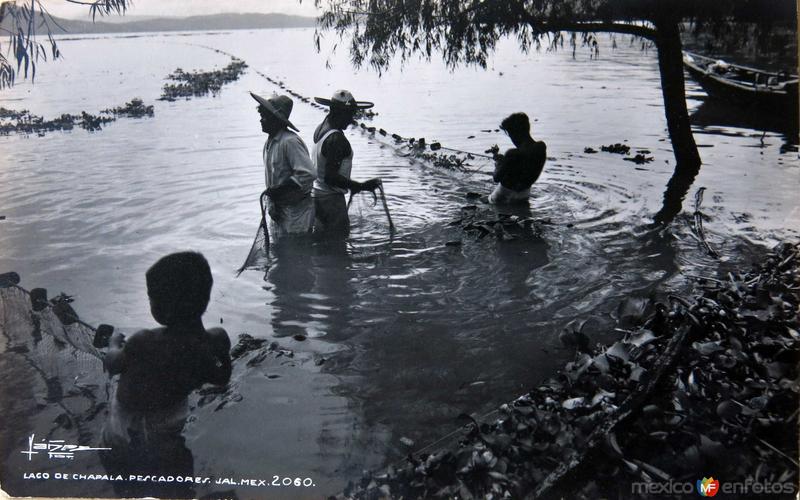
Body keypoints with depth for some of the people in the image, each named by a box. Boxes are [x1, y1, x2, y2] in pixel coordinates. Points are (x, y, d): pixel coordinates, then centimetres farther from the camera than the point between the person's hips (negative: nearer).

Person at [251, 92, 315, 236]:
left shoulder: (290, 142, -20)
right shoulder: (269, 143, 9)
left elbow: (307, 174, -28)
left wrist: (279, 190, -22)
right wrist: (271, 204, 3)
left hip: (296, 212, -9)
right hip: (278, 210, 9)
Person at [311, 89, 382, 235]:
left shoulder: (320, 129, 7)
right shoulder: (336, 139, -24)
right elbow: (330, 177, -26)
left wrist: (351, 185, 22)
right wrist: (362, 186, -25)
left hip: (316, 192, 10)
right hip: (331, 198, -10)